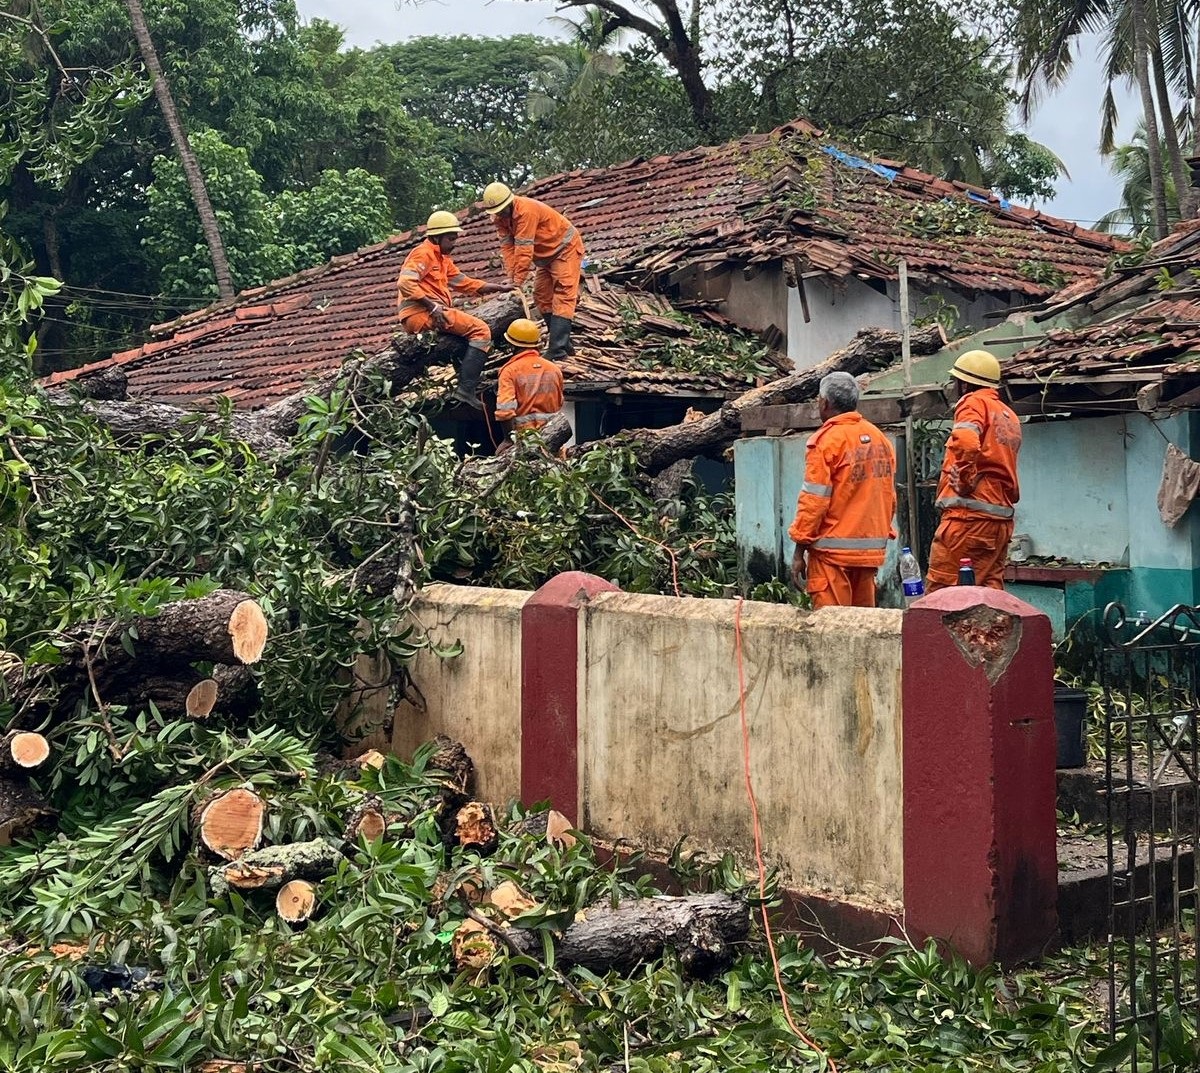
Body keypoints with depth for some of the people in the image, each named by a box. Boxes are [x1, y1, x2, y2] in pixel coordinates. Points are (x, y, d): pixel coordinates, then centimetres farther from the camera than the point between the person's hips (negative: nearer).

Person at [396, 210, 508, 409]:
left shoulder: (442, 258, 24)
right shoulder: (423, 254, -7)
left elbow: (462, 282, 21)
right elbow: (405, 282, -21)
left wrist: (495, 287, 14)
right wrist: (431, 305, -27)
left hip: (432, 312, 11)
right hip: (421, 313, -11)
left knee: (474, 328, 27)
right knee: (481, 331, -17)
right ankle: (466, 389, -25)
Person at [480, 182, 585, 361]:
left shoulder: (526, 211, -32)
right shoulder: (500, 217, -6)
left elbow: (523, 249, -32)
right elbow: (507, 247, -10)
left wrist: (518, 282, -30)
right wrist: (512, 278, -18)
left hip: (565, 248, -10)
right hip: (546, 255, 10)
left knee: (563, 296, -17)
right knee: (542, 296, 8)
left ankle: (558, 353, -29)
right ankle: (562, 344, 13)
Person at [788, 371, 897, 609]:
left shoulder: (827, 440, -10)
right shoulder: (880, 438, 10)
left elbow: (814, 500, -13)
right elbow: (890, 497, 12)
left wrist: (799, 551, -9)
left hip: (833, 550, -7)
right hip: (871, 550, 7)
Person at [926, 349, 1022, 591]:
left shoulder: (974, 402, -3)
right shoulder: (1010, 416, 23)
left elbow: (965, 441, -23)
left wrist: (964, 481, -13)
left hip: (969, 514, -8)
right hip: (1002, 519, 9)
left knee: (939, 591, -7)